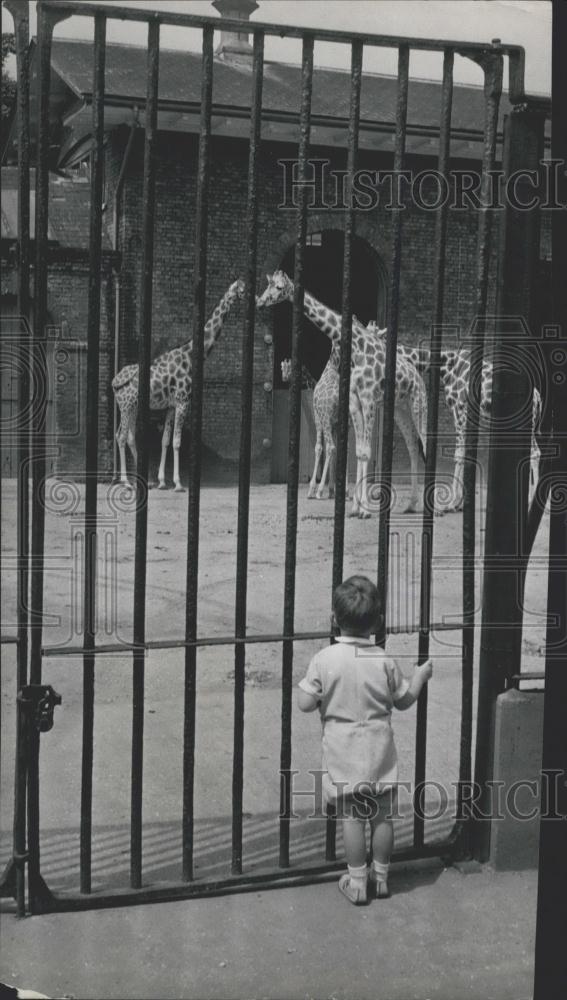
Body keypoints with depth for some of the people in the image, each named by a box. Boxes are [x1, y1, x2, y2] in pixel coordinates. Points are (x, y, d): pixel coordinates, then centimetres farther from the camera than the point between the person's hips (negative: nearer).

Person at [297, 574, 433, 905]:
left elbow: (305, 703, -12)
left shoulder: (324, 659, -14)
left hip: (343, 752, -1)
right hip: (379, 748, 2)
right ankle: (381, 877, 24)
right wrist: (420, 676, 21)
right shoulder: (385, 661, -8)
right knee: (382, 816, 12)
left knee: (352, 818, 6)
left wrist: (317, 688, 9)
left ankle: (357, 882, 13)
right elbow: (404, 700, 4)